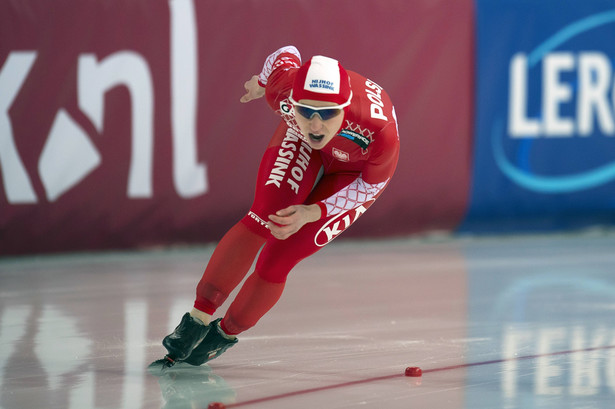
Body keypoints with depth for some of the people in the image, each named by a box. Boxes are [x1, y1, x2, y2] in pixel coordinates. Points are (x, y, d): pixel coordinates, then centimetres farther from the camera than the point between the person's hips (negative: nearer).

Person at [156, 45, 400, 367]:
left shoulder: (379, 132, -43)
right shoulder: (283, 88, -36)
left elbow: (373, 183, -20)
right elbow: (286, 54, -10)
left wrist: (313, 213, -29)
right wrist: (261, 82, 14)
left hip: (356, 169, -2)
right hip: (301, 147, 2)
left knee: (279, 259, -10)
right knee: (263, 219, -22)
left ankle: (224, 334, 11)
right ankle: (198, 319, -14)